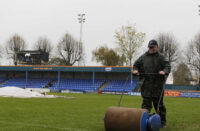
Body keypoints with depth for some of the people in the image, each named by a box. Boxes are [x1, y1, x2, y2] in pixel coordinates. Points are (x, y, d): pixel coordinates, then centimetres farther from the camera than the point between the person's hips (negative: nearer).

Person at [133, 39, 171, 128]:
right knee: (146, 104, 1)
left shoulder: (161, 57, 3)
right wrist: (135, 70, -1)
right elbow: (136, 64, 20)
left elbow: (168, 66, -7)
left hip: (157, 85, -2)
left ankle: (162, 122, 19)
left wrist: (164, 71, -27)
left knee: (159, 104, 7)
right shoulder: (143, 57, 11)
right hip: (146, 85, 2)